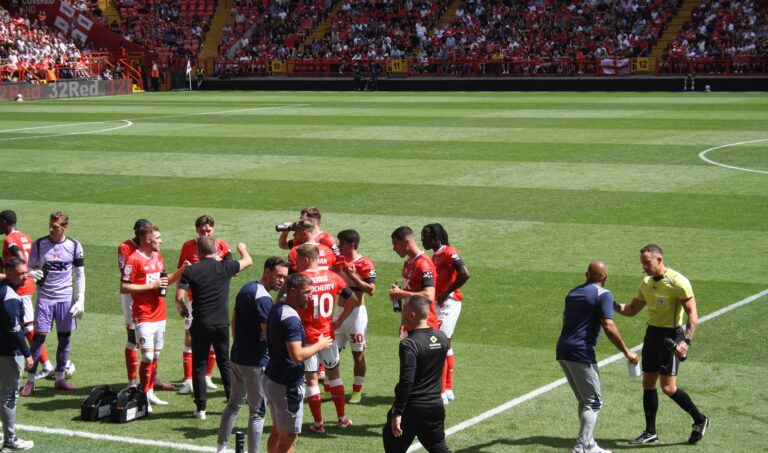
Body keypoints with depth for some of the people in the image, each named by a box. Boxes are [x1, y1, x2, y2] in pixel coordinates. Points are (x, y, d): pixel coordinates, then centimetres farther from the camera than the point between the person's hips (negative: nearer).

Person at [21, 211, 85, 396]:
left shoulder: (74, 246, -1)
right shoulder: (39, 244, -3)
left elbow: (80, 274, 4)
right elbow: (30, 267, 4)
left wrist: (80, 299, -4)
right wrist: (32, 273, -21)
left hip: (66, 298, 2)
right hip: (45, 297, -1)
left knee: (64, 338, 6)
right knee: (38, 337, -5)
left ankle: (60, 378, 18)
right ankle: (30, 380, 2)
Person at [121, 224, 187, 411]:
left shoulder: (158, 257, 15)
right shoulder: (134, 260, -11)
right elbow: (124, 287, -14)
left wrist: (180, 271, 8)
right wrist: (151, 285, -17)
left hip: (160, 315, 8)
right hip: (144, 317, -8)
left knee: (155, 356, 11)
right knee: (148, 357, -11)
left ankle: (150, 393, 19)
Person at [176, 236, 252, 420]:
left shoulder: (191, 271, -6)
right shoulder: (225, 267, -1)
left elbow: (179, 297, -11)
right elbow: (248, 261, 16)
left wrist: (182, 310, 10)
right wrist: (242, 249, 37)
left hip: (200, 324, -2)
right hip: (222, 323, 2)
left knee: (199, 365, 6)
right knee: (225, 363, 14)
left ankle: (200, 408, 5)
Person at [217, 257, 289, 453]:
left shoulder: (246, 288, 9)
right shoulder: (263, 298, -20)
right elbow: (269, 335, -24)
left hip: (237, 357, 10)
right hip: (255, 362, -9)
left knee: (234, 403, 21)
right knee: (257, 412, -1)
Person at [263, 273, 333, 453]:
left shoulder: (276, 309, 6)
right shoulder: (291, 318, -23)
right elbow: (297, 355, -29)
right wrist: (319, 345, -15)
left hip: (271, 378, 10)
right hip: (287, 384, -10)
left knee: (277, 430, 22)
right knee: (289, 438, -3)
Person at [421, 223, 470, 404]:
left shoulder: (449, 253, -14)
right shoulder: (435, 256, 15)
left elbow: (465, 274, -26)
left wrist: (446, 294, -21)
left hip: (448, 303, -10)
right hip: (438, 305, 10)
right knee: (445, 345, 15)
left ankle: (440, 393, -9)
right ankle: (448, 389, 25)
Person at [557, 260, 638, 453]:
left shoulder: (573, 292, 18)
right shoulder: (603, 294, -6)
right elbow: (608, 326, -15)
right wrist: (627, 352, -11)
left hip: (563, 350, 8)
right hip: (581, 352, -8)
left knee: (584, 401, 18)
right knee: (593, 402, 0)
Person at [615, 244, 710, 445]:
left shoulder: (678, 282, -15)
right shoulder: (646, 284, 8)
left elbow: (692, 314, -16)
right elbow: (631, 310, 16)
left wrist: (686, 341, -26)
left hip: (670, 336, -8)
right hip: (652, 334, 8)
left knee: (668, 387, -10)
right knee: (648, 384, 9)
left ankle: (700, 420, 9)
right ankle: (650, 432, 19)